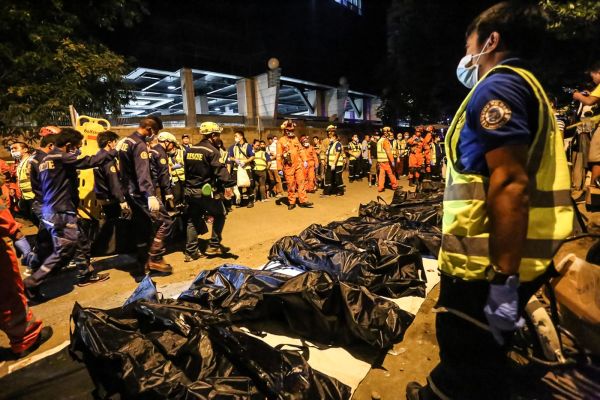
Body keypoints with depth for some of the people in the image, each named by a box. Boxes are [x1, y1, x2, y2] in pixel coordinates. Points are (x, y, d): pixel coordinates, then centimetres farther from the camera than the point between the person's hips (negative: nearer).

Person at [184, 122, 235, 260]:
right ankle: (214, 245, 11)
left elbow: (186, 170, 19)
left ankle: (191, 251, 17)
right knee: (220, 214, 11)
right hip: (206, 191, -7)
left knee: (193, 219, 14)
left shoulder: (190, 150, 12)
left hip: (190, 191, 7)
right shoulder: (212, 151, -11)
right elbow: (220, 170, -24)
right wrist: (228, 185, -31)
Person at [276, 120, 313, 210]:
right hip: (288, 166, -3)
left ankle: (303, 200, 2)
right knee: (290, 185, 3)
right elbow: (279, 156, -6)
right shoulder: (281, 141, -4)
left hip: (298, 165, 4)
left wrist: (304, 160, 5)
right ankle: (291, 202, 14)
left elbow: (300, 150, 15)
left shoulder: (295, 139, 10)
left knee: (301, 182, 0)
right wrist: (280, 169, -9)